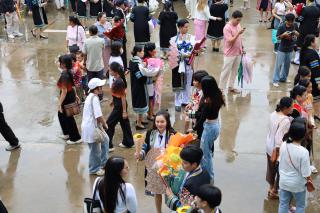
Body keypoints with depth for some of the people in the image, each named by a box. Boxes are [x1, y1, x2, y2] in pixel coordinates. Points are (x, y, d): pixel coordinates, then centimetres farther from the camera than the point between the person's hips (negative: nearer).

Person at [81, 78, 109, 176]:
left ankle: (104, 163, 34)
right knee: (95, 149, 5)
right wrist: (105, 124, -10)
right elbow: (99, 115, -25)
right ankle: (94, 169, 22)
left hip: (93, 125, 10)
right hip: (91, 127, -10)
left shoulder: (91, 96, 9)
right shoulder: (94, 98, -22)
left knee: (105, 140, 23)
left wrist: (102, 123, 10)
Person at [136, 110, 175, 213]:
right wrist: (140, 154, -21)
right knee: (157, 192, 19)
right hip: (154, 168, 3)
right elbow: (145, 149, -1)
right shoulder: (150, 133, -4)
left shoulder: (172, 134, -13)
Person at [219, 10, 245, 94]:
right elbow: (230, 41, -23)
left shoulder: (238, 25, 6)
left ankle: (231, 86, 26)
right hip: (230, 54, -7)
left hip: (238, 53, 7)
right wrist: (238, 33, -30)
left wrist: (241, 48, 16)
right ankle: (221, 88, 11)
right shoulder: (227, 28, -18)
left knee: (234, 71, 14)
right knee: (226, 71, 1)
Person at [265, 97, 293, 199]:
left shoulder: (273, 114, -3)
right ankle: (274, 191, 27)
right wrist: (277, 151, -22)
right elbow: (279, 137, -28)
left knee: (271, 169, 24)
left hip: (269, 147, 8)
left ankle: (271, 188, 41)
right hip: (278, 149, -8)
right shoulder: (285, 120, -27)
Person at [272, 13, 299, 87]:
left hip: (290, 49, 4)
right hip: (282, 49, -4)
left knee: (287, 64, 15)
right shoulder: (281, 26, -15)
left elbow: (298, 35, 7)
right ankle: (275, 80, 5)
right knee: (279, 64, -1)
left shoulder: (295, 26, -3)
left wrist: (296, 33, -15)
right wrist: (283, 34, -28)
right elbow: (278, 37, -9)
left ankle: (283, 78, 31)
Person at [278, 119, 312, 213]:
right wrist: (309, 179, -1)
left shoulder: (283, 145, -15)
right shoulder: (303, 152, -28)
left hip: (283, 181, 4)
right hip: (297, 184, -4)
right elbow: (306, 173, -19)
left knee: (283, 204, 20)